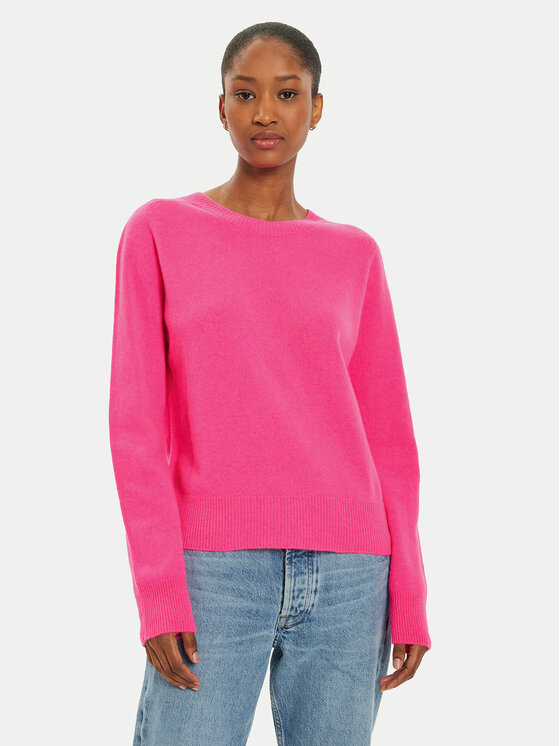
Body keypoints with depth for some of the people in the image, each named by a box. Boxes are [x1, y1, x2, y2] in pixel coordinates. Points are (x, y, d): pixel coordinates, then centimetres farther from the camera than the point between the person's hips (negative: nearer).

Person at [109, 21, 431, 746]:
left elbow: (387, 437, 9)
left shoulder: (354, 257, 9)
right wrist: (158, 592, -10)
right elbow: (136, 423, -3)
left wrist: (408, 600, 3)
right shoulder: (157, 232, 3)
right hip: (213, 577, -2)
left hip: (345, 577, 2)